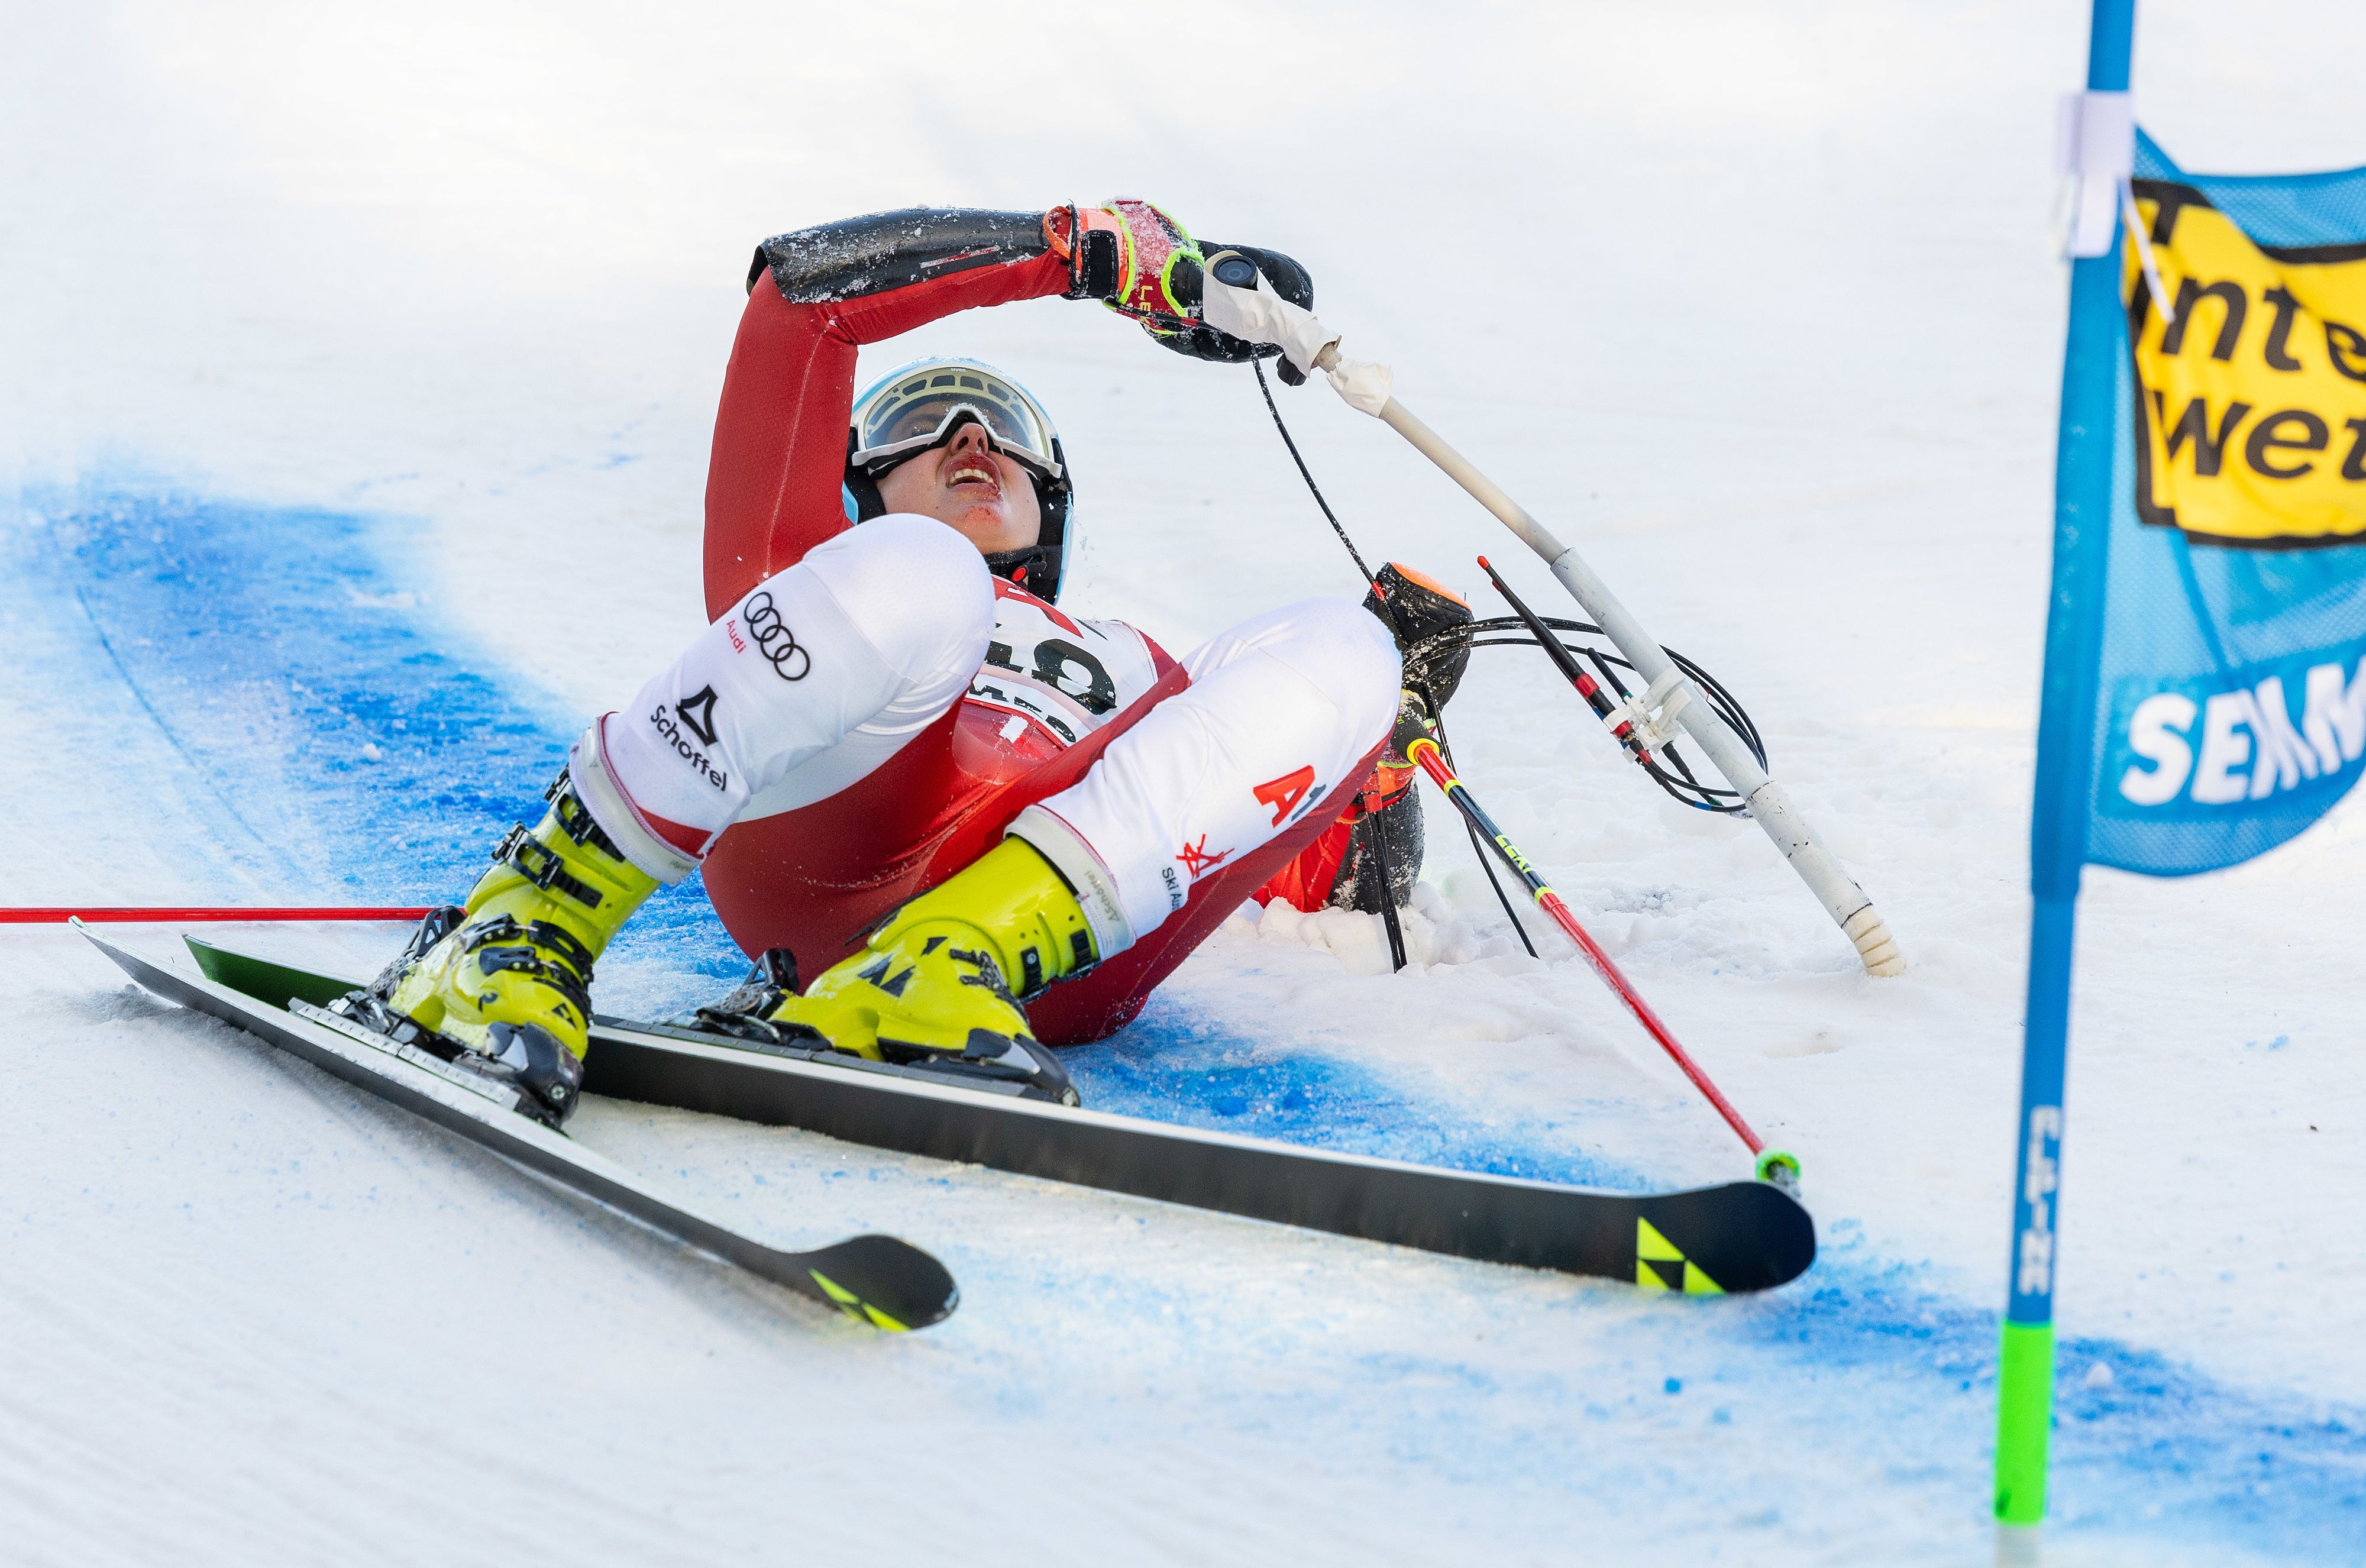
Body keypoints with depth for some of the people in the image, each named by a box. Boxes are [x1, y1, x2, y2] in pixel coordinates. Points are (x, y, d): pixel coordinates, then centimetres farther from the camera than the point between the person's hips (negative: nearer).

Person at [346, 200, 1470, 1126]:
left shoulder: (1131, 670, 45)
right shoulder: (809, 568, 37)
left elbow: (1324, 875, 38)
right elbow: (806, 288, 24)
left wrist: (1401, 708, 27)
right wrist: (1102, 249, 22)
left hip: (1060, 937, 3)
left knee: (1334, 653, -17)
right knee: (920, 576, -30)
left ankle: (932, 972, -32)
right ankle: (539, 916, -24)